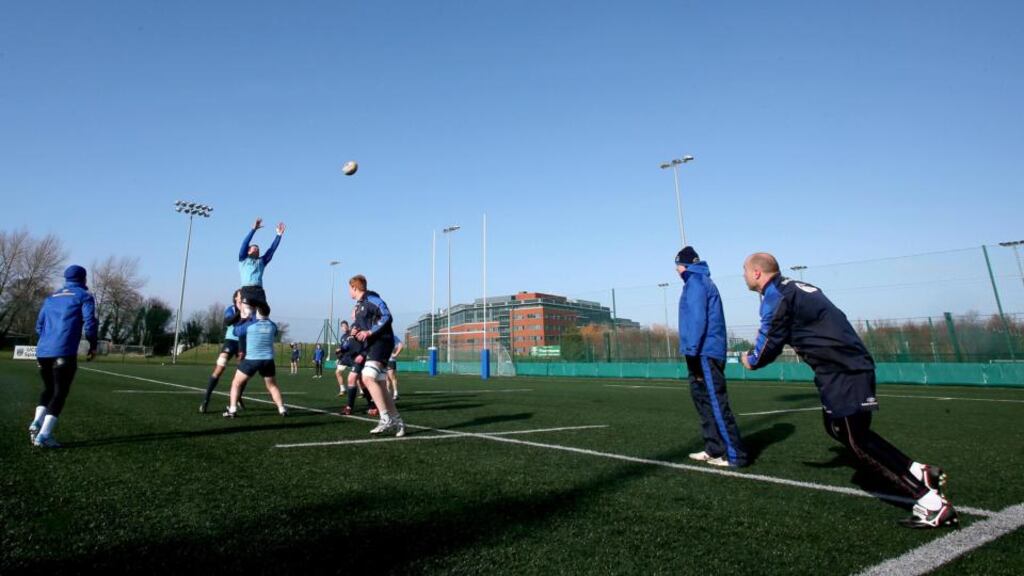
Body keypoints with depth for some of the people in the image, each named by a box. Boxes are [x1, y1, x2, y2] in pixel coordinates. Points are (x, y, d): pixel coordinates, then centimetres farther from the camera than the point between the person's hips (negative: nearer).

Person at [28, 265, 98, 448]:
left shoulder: (51, 297, 22)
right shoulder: (84, 296, 4)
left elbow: (39, 326, 21)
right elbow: (90, 323, -8)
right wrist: (93, 346, 5)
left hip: (42, 352, 6)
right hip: (64, 352, -6)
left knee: (48, 389, 21)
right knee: (60, 393, -2)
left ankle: (37, 423, 2)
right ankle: (44, 435, -10)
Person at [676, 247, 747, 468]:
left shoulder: (695, 282, -9)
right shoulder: (701, 282, 21)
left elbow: (697, 320, -19)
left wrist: (691, 350, -22)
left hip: (704, 354, -10)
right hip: (704, 354, 10)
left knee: (716, 405, -8)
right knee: (705, 404, 14)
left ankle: (734, 455, -4)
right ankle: (714, 449, 21)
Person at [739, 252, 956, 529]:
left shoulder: (776, 297, -13)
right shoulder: (794, 287, 16)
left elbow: (769, 345, -12)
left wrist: (751, 361, 10)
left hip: (843, 371, -10)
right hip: (849, 364, 10)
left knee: (858, 441, -4)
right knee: (839, 428, 19)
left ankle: (932, 503, -1)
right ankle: (919, 473, 19)